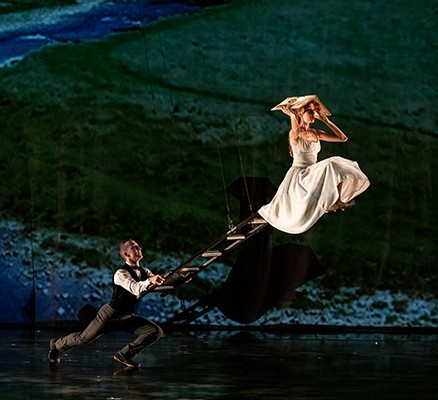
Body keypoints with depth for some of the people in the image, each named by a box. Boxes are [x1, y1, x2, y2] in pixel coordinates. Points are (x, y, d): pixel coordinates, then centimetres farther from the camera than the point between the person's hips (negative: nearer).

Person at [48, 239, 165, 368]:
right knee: (83, 338, 4)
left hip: (128, 318, 6)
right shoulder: (121, 274, -25)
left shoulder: (144, 272, 1)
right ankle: (57, 345, 36)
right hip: (111, 315, -6)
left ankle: (125, 354, -2)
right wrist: (149, 281, -60)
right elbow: (136, 289, -42)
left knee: (156, 332, -13)